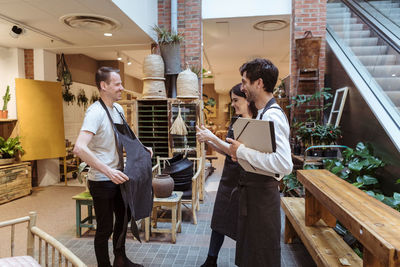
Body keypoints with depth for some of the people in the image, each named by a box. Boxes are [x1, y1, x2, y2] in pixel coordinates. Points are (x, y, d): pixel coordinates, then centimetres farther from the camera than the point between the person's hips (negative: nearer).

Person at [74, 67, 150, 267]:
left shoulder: (118, 109, 4)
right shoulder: (96, 112, -22)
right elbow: (79, 148, -34)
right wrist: (108, 172, -38)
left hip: (117, 177, 9)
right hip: (101, 181, -9)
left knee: (122, 218, 22)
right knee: (105, 228, 7)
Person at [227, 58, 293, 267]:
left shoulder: (272, 116, -21)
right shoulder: (263, 113, 10)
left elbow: (284, 164, -32)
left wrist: (242, 151, -24)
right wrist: (240, 152, 2)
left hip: (261, 194, -10)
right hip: (253, 189, 10)